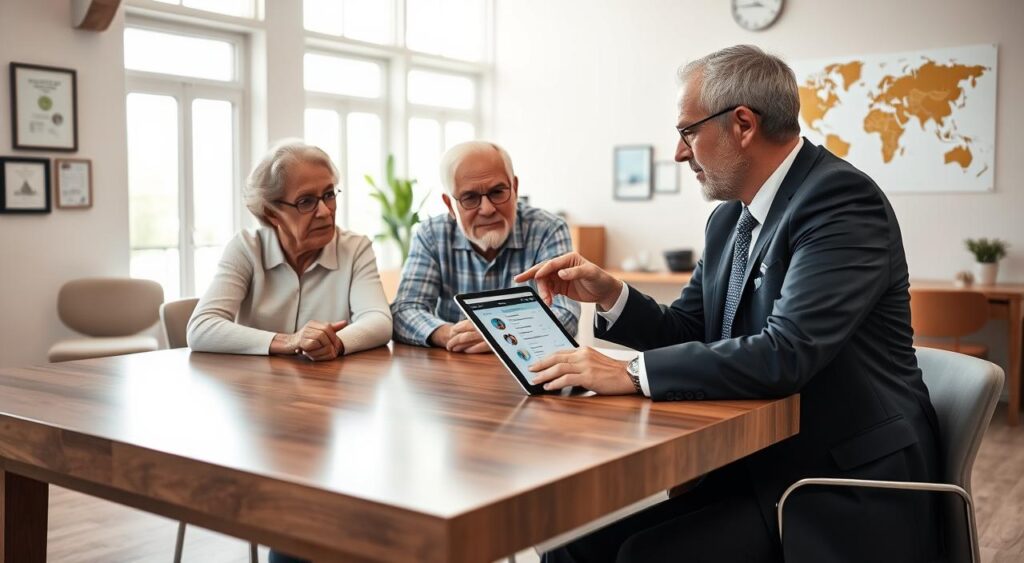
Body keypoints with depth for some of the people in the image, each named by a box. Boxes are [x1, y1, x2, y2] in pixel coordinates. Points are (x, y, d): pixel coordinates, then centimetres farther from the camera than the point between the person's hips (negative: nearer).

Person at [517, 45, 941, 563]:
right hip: (753, 464, 7)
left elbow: (787, 351, -28)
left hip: (845, 488, -7)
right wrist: (608, 294, -3)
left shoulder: (842, 200, -17)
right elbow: (687, 332, 16)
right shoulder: (729, 219, 9)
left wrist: (630, 373, -26)